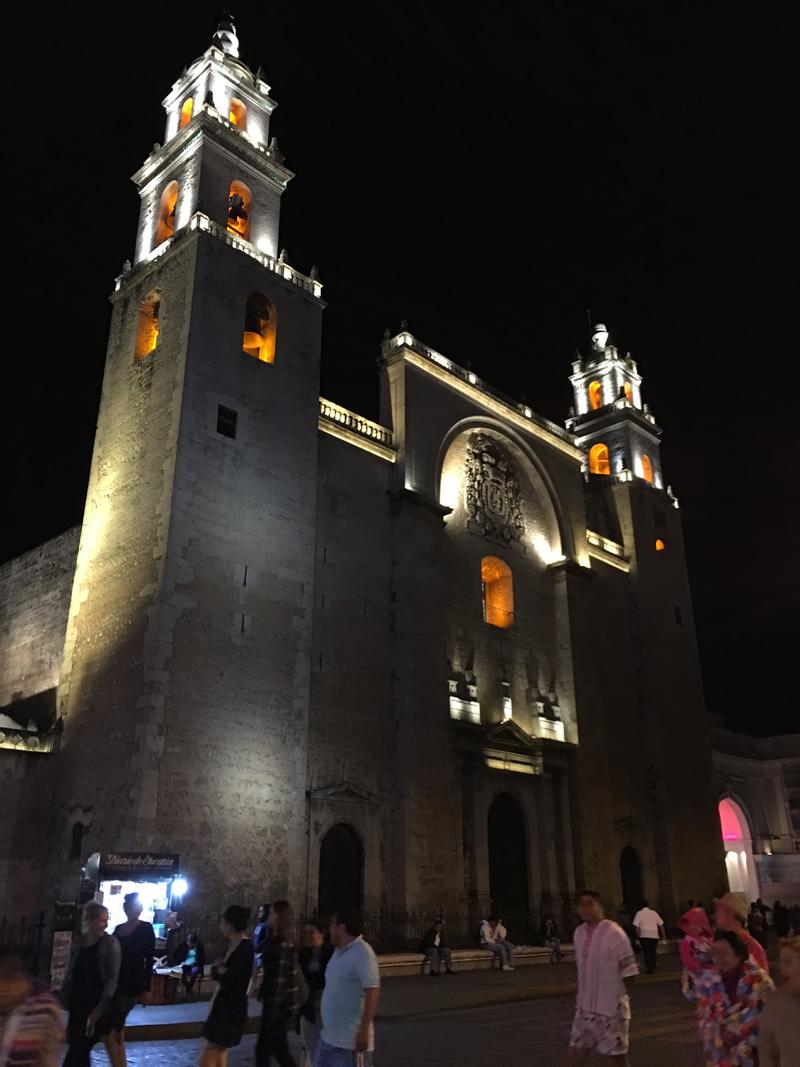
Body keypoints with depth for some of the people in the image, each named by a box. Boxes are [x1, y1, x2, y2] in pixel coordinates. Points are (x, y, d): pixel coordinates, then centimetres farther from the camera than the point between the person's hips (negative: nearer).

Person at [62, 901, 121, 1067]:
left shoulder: (111, 944, -10)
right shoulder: (78, 943, 5)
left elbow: (113, 978, -13)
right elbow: (71, 975, 12)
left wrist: (101, 1008, -18)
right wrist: (66, 1000, 8)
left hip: (98, 1005, -5)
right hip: (78, 1005, 5)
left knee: (79, 1048, -5)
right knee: (79, 1047, 10)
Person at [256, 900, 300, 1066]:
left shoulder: (282, 946, -19)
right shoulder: (276, 942, 10)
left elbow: (279, 981, -22)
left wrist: (271, 1012, -20)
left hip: (279, 1006, -9)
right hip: (277, 1004, 9)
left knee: (263, 1049, 1)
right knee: (279, 1048, 15)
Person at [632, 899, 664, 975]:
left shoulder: (639, 913, -1)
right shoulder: (654, 913, 9)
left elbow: (636, 926, -10)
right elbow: (661, 924, 8)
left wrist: (638, 935, -5)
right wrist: (662, 934, 13)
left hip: (644, 936, -3)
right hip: (654, 935, 3)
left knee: (647, 952, 2)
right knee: (653, 952, 15)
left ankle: (649, 969, -1)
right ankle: (653, 968, 19)